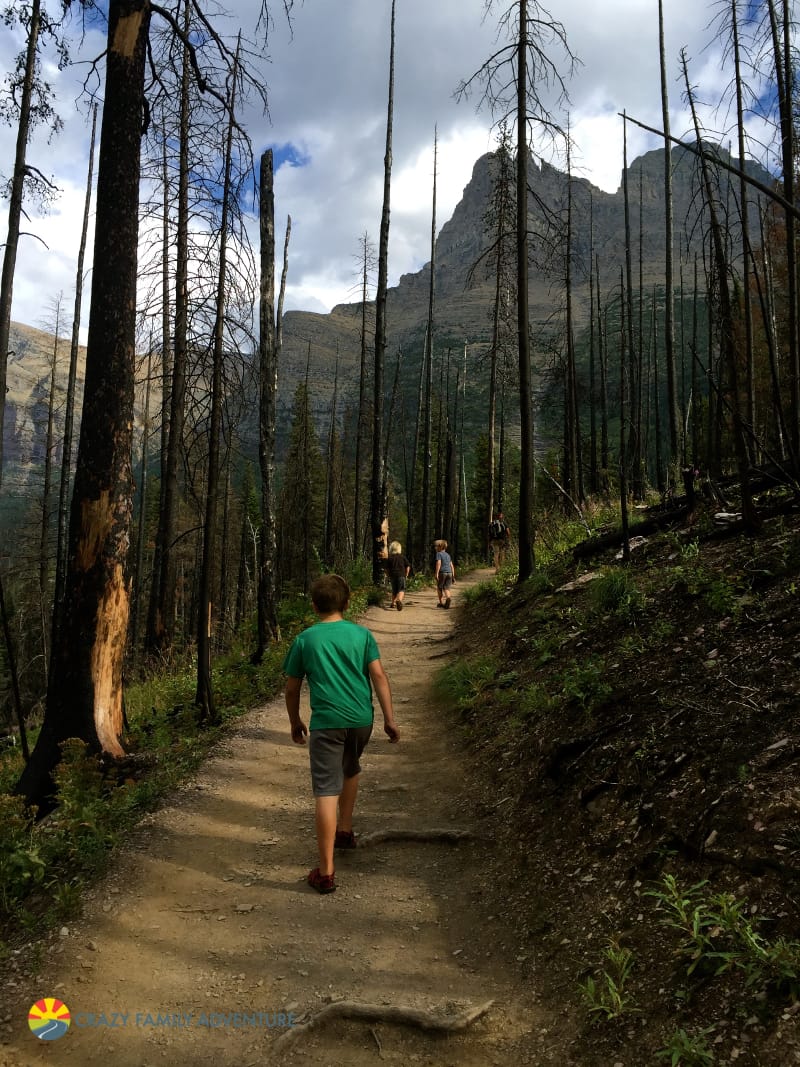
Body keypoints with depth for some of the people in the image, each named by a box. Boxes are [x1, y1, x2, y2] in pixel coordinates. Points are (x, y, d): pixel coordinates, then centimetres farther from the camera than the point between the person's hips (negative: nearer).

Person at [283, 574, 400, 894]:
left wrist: (295, 722, 21)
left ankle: (326, 872, -4)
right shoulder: (361, 633, 3)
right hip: (361, 720, 3)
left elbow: (292, 688, 6)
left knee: (326, 792, -4)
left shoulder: (305, 639, 1)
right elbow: (379, 676, -3)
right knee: (350, 770, 30)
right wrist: (389, 719, 1)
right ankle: (345, 831, 43)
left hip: (326, 723, -3)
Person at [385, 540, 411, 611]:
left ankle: (393, 603, 19)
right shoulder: (402, 557, 3)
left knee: (394, 590, 17)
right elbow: (408, 567, 3)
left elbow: (387, 568, 2)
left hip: (392, 575, 2)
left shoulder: (390, 558, 4)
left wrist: (389, 575, 15)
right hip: (401, 575, -2)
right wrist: (406, 575, 12)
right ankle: (399, 600, -32)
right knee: (401, 590, -6)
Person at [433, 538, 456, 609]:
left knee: (439, 588, 13)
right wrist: (453, 576, 19)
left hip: (442, 572, -5)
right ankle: (448, 598, -28)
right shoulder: (448, 555, 19)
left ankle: (441, 602, 14)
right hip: (449, 573, 5)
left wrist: (436, 574, -20)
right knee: (446, 589, 1)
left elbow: (438, 563, -15)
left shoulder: (439, 554, 0)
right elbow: (452, 566, 17)